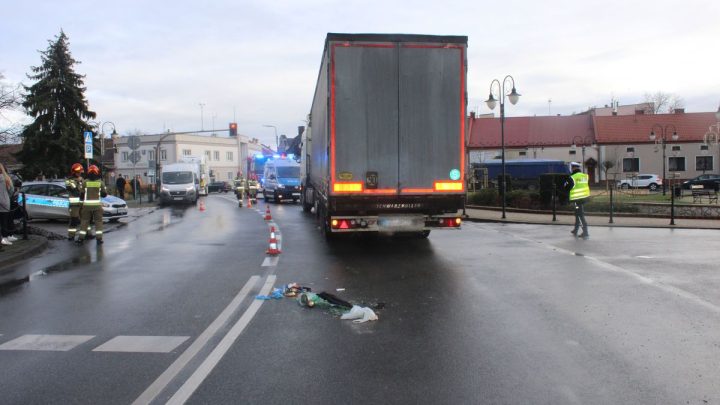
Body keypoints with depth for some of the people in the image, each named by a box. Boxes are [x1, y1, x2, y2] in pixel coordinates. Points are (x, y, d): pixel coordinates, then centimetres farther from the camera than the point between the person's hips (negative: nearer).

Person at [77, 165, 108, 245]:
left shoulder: (85, 182, -2)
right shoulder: (100, 182, -2)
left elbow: (81, 192, 1)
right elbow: (104, 193, 2)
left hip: (86, 204, 1)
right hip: (97, 204, -1)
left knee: (84, 221, 8)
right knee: (98, 221, 6)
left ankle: (81, 238, 7)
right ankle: (99, 238, 0)